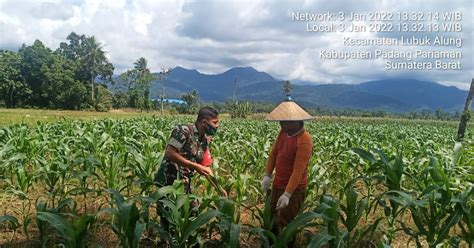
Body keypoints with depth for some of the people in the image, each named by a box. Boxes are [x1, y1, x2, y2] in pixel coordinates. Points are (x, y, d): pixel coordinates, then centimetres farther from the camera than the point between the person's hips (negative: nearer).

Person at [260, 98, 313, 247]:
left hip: (294, 188, -8)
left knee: (286, 224, 1)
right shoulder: (284, 132, -1)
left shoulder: (304, 141, -25)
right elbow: (273, 153, 7)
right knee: (271, 217, 21)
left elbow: (298, 170, -27)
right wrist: (267, 175, -3)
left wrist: (287, 194, -29)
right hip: (278, 184, 8)